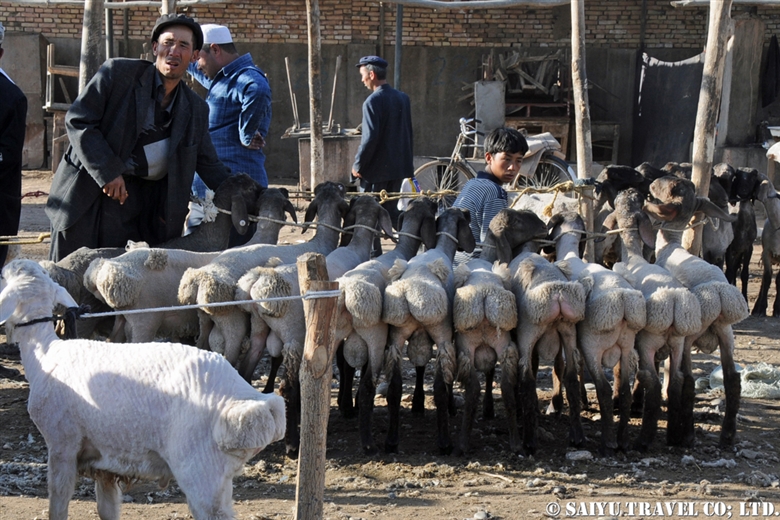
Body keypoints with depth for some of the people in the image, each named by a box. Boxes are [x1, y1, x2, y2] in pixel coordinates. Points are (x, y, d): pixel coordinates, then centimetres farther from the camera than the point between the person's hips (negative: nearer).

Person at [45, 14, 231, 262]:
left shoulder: (195, 110, 8)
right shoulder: (118, 73, -5)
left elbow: (210, 166, 14)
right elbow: (77, 120, -8)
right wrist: (108, 172, -15)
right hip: (84, 191, -3)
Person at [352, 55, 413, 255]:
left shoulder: (373, 101, -17)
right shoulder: (403, 98, 8)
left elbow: (370, 137, -21)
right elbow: (408, 133, 15)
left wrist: (358, 165, -12)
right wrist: (407, 161, 21)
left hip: (376, 170, -8)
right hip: (399, 167, 8)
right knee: (391, 210, 18)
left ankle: (374, 252, 7)